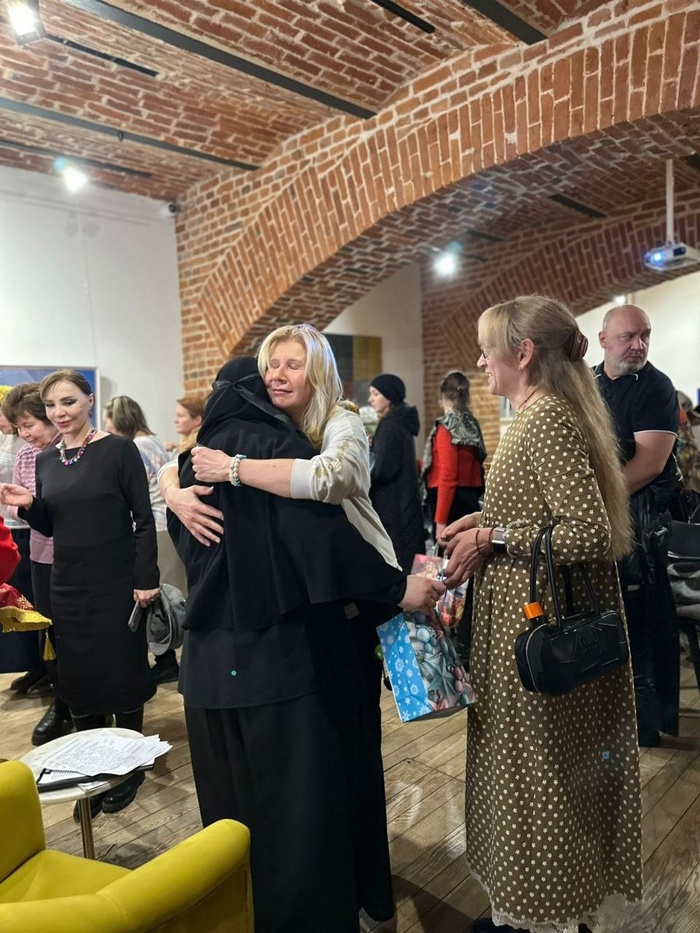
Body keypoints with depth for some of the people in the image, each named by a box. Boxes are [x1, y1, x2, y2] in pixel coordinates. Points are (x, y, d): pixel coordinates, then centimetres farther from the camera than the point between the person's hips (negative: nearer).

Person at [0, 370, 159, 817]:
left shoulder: (118, 449, -9)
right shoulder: (45, 460, 7)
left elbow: (144, 519, -10)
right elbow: (50, 526, 13)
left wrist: (146, 579, -15)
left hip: (116, 581, -5)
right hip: (68, 583, 5)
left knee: (122, 672, 5)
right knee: (78, 676, 10)